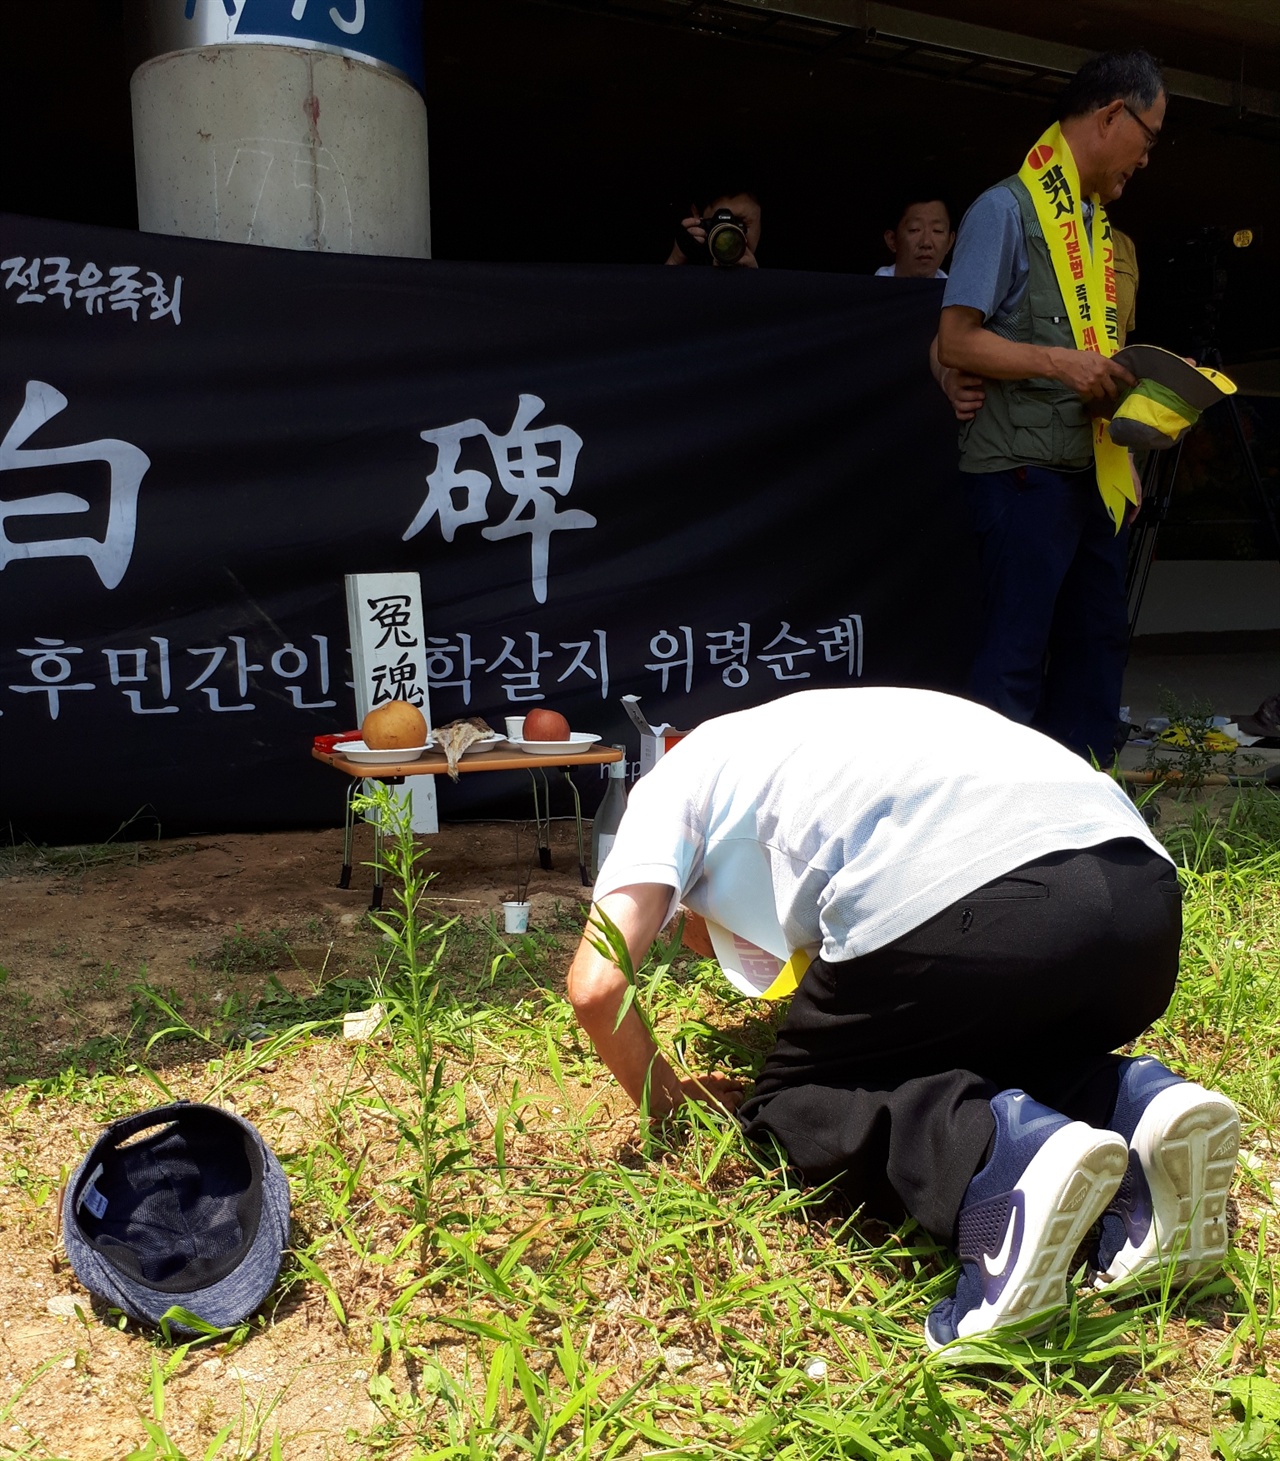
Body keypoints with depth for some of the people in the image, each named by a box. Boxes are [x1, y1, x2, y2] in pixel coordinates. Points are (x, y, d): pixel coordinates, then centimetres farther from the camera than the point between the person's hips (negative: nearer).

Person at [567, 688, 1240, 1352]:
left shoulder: (673, 781, 23)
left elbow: (596, 984, 9)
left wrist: (664, 1097, 25)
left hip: (964, 907, -7)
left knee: (792, 1106, 16)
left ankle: (998, 1168, -13)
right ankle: (1134, 1105, 4)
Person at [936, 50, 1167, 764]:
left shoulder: (1101, 229, 19)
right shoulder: (1008, 209, -5)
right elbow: (956, 341, -12)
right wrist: (1059, 363, -19)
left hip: (1095, 471, 9)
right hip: (1026, 470, -8)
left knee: (1099, 639, 12)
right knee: (1016, 651, -5)